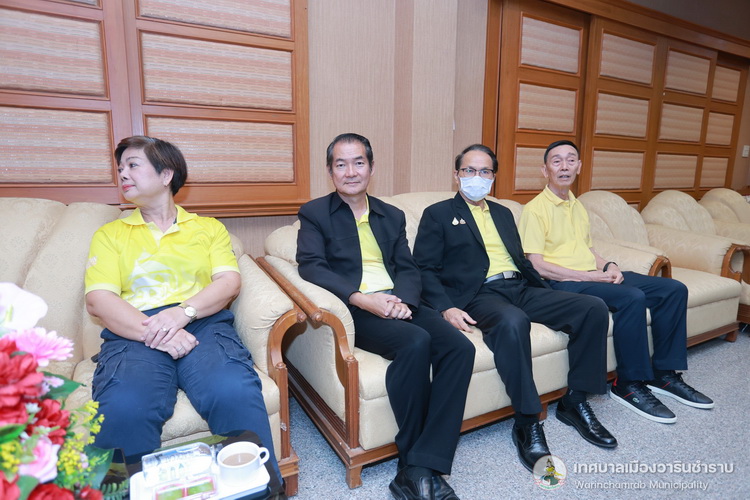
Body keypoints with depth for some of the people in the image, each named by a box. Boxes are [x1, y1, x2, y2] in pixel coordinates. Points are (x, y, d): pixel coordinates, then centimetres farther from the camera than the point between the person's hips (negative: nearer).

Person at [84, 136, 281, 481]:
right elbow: (98, 299, 5)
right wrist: (152, 332, -14)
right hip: (134, 332, 1)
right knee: (123, 410, -34)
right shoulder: (110, 234, 21)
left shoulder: (208, 228, 21)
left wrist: (184, 311, -14)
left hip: (203, 323, 0)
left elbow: (229, 282, 6)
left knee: (235, 394, -32)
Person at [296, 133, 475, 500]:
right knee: (416, 342, -31)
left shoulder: (393, 216, 22)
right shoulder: (314, 213, 9)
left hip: (397, 304, 5)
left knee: (460, 346, -20)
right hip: (353, 309, -4)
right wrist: (363, 300, -20)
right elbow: (310, 266, -7)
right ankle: (412, 463, -12)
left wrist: (403, 300, -10)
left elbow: (408, 269, 13)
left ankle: (423, 467, -16)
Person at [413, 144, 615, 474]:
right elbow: (425, 269, -3)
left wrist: (548, 295, 9)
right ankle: (527, 422, -21)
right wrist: (447, 307, -19)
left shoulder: (503, 213, 26)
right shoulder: (438, 214, 7)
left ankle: (575, 401, 2)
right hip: (479, 295, -6)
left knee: (593, 307, -10)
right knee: (512, 322, -38)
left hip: (521, 289, 7)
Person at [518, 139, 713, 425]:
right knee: (632, 298, -30)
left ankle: (664, 374, 7)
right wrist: (589, 276, -16)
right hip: (563, 283, -9)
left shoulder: (578, 207, 20)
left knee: (674, 289, -1)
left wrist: (608, 266, 2)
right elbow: (536, 265, -15)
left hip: (593, 276, 9)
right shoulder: (535, 209, -7)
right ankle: (629, 385, -13)